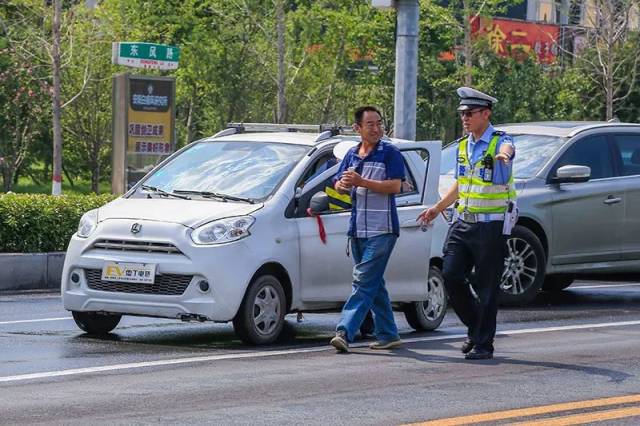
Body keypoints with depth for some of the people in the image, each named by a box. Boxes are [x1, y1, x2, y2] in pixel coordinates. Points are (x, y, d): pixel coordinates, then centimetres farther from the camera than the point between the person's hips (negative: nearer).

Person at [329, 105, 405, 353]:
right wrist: (342, 184, -7)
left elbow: (395, 186, -15)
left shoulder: (390, 153, -4)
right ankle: (387, 335, 18)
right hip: (358, 229, 7)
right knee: (374, 285, 11)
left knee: (364, 281, -14)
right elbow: (338, 186, 17)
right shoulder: (352, 155, 16)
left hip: (382, 230, -7)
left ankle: (345, 331, -22)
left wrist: (361, 182, -20)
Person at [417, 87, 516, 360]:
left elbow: (507, 149, -36)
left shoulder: (500, 142, -9)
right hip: (463, 222, 6)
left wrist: (503, 155, -59)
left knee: (486, 286, -3)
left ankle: (483, 345, 6)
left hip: (491, 225, -6)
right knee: (451, 275, -2)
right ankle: (475, 327, 18)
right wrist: (437, 209, 24)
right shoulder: (463, 145, 13)